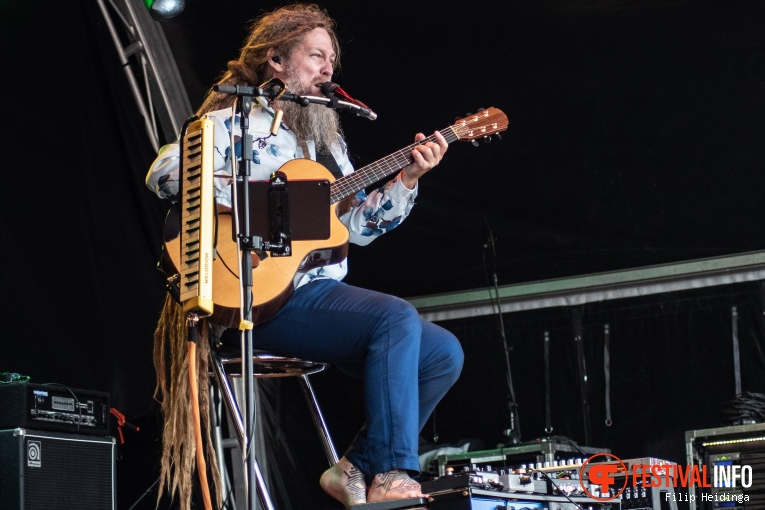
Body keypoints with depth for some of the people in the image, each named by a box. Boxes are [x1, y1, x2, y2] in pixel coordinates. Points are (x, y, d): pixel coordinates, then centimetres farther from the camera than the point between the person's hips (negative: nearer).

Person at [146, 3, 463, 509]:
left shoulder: (326, 135, 22)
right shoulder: (234, 121, -1)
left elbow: (359, 225, 18)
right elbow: (164, 172, -19)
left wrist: (407, 180, 3)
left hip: (326, 289, 8)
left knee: (443, 354, -5)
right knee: (396, 317, -29)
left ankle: (358, 468, 2)